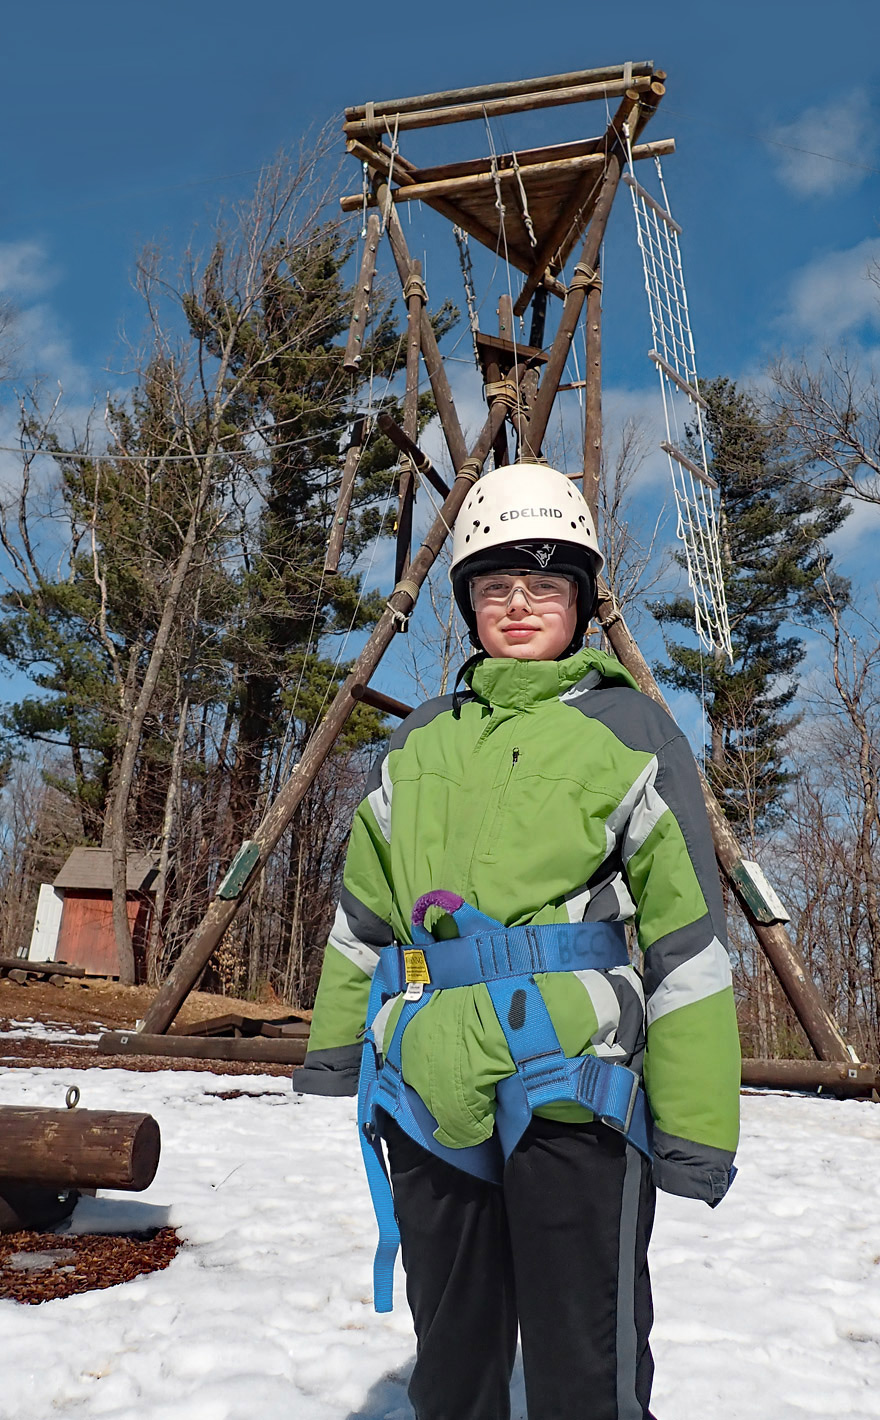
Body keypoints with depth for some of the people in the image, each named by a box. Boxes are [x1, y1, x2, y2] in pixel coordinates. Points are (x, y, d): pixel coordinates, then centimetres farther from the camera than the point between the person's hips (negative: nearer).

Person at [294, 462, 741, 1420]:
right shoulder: (420, 743, 12)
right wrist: (333, 1047, 20)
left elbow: (687, 941, -4)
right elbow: (363, 911, 19)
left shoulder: (630, 730, -1)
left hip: (573, 1091, -4)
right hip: (431, 1097, 4)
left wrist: (696, 1125, -7)